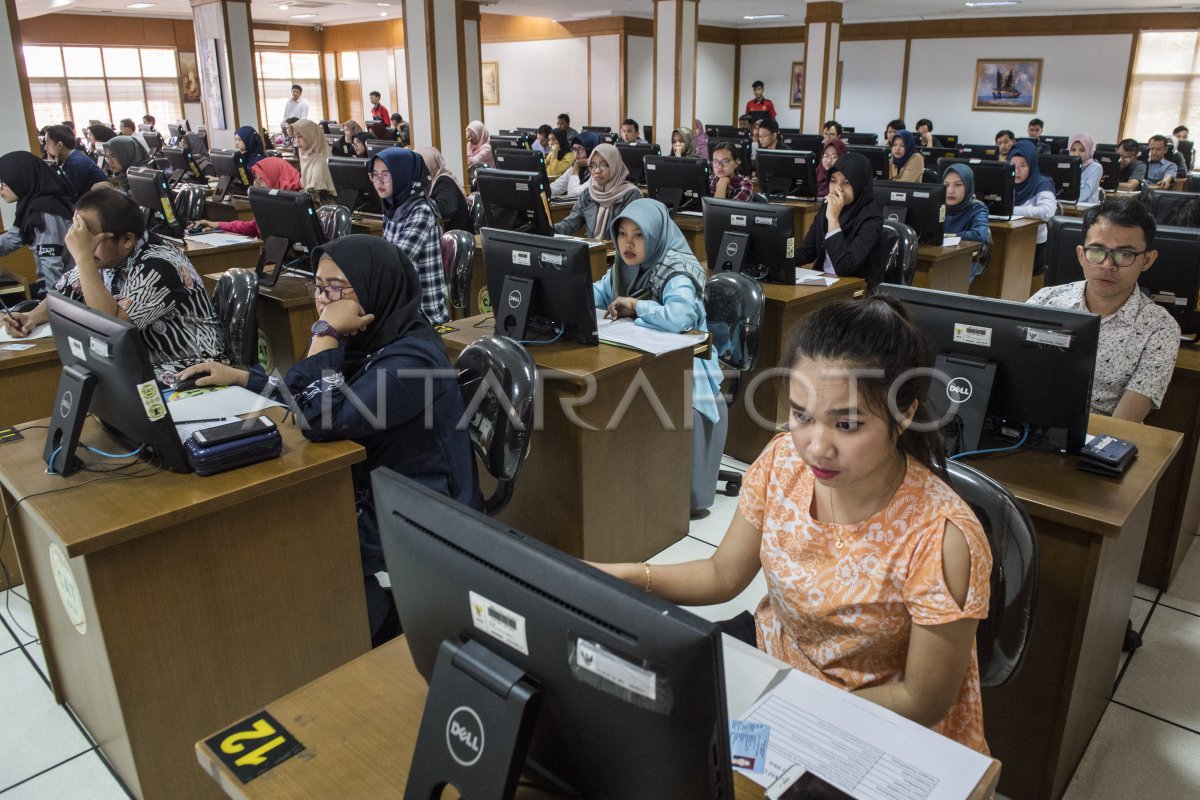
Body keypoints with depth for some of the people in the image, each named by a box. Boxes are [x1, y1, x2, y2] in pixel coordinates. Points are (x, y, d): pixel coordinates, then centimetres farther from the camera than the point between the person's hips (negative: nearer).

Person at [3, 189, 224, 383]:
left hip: (186, 369, -7)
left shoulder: (158, 267, -23)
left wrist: (83, 256, -29)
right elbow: (64, 296, 16)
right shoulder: (106, 257, 0)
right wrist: (33, 317, -5)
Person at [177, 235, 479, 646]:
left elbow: (320, 420, -30)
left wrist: (326, 335, -23)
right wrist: (238, 377, 11)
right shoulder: (370, 339, 4)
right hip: (368, 500, 9)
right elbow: (308, 397, 19)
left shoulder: (411, 358, -23)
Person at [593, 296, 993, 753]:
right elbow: (724, 574, -2)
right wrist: (628, 576, -18)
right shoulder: (783, 460, -15)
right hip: (771, 647, 5)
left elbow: (923, 704, -17)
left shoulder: (940, 540, -30)